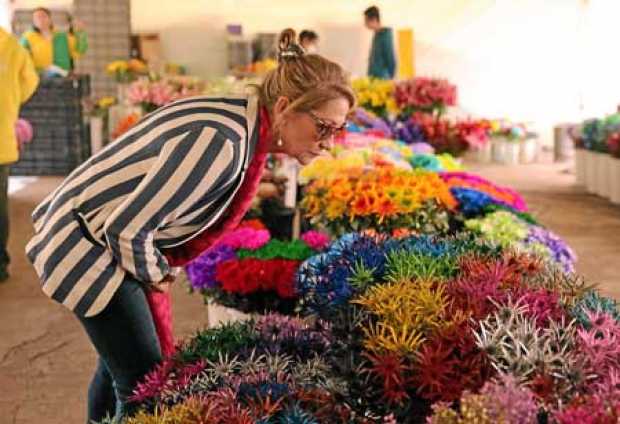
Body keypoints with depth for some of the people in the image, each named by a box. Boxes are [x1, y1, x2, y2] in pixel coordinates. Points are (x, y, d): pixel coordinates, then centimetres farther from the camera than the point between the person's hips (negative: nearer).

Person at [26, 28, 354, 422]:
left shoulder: (245, 122, -3)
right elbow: (127, 228, -29)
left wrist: (160, 271, 10)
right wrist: (154, 274, -10)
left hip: (113, 237, 9)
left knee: (122, 364, 22)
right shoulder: (221, 143, -32)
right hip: (87, 244, -9)